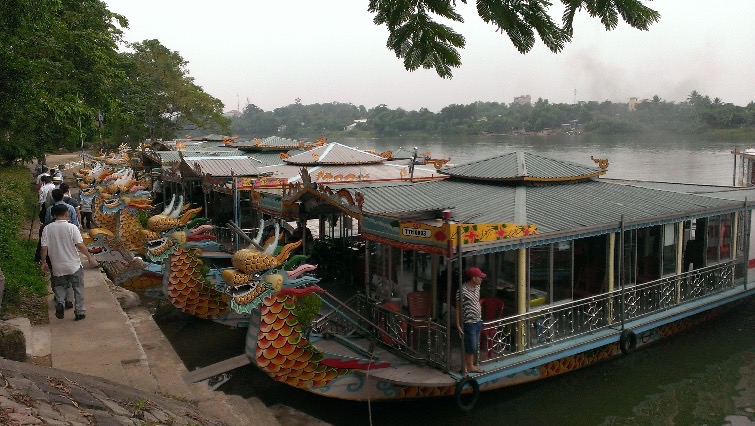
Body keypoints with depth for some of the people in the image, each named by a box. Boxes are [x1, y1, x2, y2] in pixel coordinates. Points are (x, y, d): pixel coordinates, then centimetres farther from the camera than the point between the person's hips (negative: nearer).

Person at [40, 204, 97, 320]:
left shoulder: (47, 229, -6)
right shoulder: (72, 227, -13)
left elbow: (44, 248, -6)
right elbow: (80, 245, -15)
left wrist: (43, 263, 6)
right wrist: (90, 257, -5)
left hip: (57, 267, 2)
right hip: (74, 265, -2)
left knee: (59, 286, 21)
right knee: (78, 288, 13)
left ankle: (60, 302, -5)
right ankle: (80, 311, 14)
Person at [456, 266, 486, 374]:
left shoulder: (477, 287, 2)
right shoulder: (462, 290, -22)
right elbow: (458, 308, -17)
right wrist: (458, 325, -16)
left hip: (478, 321, 8)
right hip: (469, 323, -8)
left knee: (474, 346, 16)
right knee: (471, 347, 0)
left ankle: (469, 365, 29)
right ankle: (468, 366, 18)